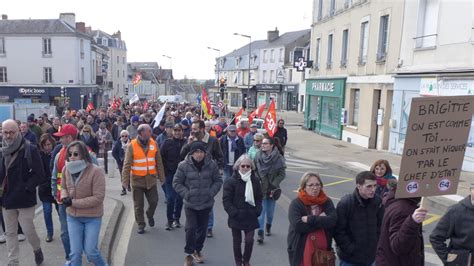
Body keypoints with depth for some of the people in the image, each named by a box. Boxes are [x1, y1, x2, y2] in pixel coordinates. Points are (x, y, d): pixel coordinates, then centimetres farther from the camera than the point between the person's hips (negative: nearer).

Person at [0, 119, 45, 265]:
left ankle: (37, 249, 31)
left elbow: (40, 174, -12)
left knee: (28, 229, 1)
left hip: (24, 199, -5)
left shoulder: (30, 149, -11)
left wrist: (25, 188, -17)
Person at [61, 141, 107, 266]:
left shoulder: (96, 171, -21)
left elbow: (98, 198, -21)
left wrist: (73, 202, -20)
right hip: (73, 216, 4)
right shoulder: (66, 169, -3)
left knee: (90, 251, 4)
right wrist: (64, 197, -8)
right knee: (75, 252, 7)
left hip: (92, 217, -4)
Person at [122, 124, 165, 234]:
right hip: (137, 180, -2)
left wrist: (161, 177, 5)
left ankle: (150, 215, 39)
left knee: (154, 201, 8)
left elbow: (158, 162, 5)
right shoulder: (132, 146, -11)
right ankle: (141, 225, 25)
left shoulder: (153, 143, -1)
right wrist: (125, 181, -12)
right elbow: (127, 165, -10)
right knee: (138, 205, 7)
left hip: (151, 179, 3)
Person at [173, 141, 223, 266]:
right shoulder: (184, 165, -11)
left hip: (206, 203, 2)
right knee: (191, 228, -6)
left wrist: (211, 192, -8)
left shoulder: (211, 164, -6)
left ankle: (198, 250, 35)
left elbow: (218, 180, 4)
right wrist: (186, 194, -12)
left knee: (202, 228, 14)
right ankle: (189, 253, 15)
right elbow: (176, 182, -3)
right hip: (190, 204, -2)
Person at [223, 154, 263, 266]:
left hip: (250, 217, 2)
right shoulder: (231, 181, -10)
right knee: (237, 241, 11)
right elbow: (226, 200, -10)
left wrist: (257, 211, -2)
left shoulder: (255, 180, 3)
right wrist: (234, 213, -16)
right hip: (236, 218, -2)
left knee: (249, 240, -2)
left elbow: (259, 198, 10)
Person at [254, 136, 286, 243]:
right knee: (260, 211, -6)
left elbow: (282, 174, -7)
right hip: (260, 189, 0)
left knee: (270, 210, 15)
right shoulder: (258, 156, -4)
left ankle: (268, 226, 42)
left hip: (272, 189, 0)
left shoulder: (278, 158, -10)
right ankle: (260, 233, -1)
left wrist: (274, 185, -12)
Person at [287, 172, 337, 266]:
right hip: (301, 252, -3)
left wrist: (310, 219, -18)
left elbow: (333, 220, -13)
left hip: (323, 251, 3)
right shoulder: (296, 203, -8)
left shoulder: (327, 202, 2)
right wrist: (322, 220, -14)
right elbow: (298, 225, -21)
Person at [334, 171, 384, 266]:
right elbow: (338, 231, -14)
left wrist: (376, 245, 2)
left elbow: (380, 226, 9)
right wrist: (351, 250, -15)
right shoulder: (345, 203, -16)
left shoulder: (378, 202, -3)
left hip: (371, 258, 4)